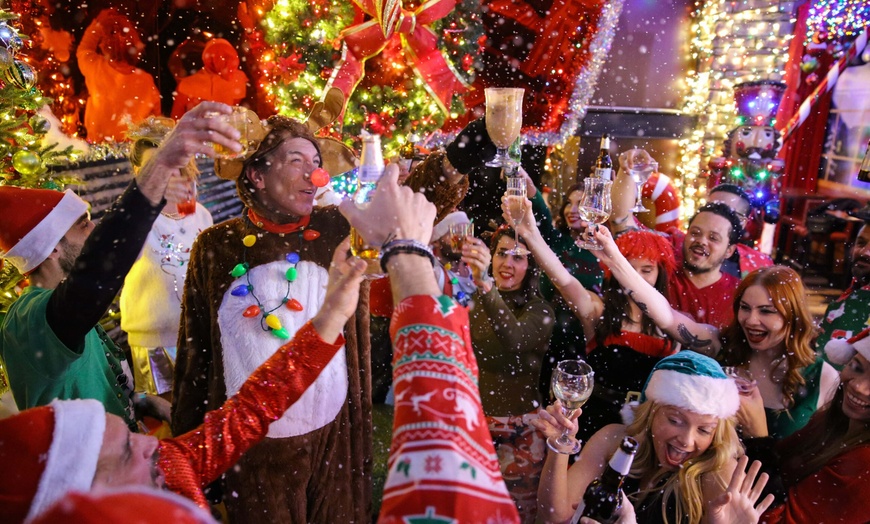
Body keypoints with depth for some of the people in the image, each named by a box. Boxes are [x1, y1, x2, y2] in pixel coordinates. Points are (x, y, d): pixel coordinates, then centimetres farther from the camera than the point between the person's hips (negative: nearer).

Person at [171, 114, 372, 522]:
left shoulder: (338, 231, -4)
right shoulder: (216, 246, -4)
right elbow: (195, 352, 2)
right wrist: (187, 443, 6)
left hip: (336, 436, 1)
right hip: (252, 446, 0)